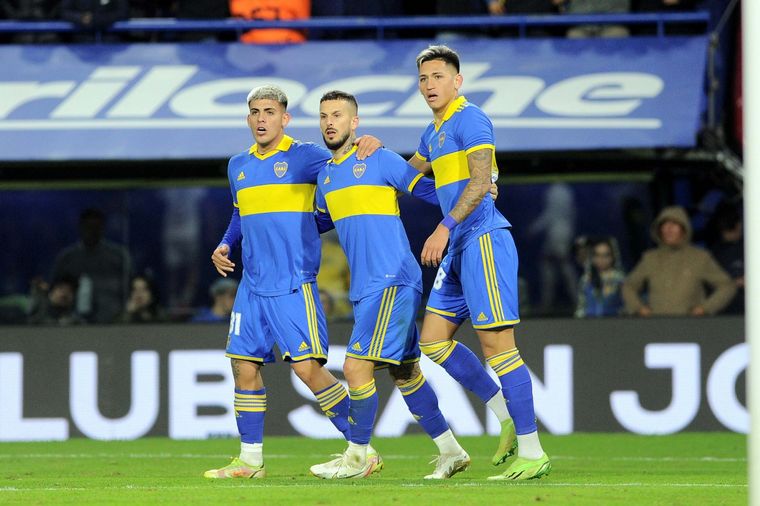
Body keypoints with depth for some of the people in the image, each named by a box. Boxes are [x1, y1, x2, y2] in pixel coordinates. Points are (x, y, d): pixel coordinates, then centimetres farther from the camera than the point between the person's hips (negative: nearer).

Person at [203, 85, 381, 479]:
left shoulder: (303, 156, -4)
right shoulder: (238, 167, 15)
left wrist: (367, 145, -26)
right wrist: (225, 245, 11)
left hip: (293, 284, -6)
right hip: (253, 285, 6)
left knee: (308, 368, -12)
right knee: (245, 366, 4)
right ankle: (250, 460, 14)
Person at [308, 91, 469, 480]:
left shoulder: (379, 160, -5)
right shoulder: (325, 176, 16)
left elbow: (427, 190, -3)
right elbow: (318, 221, 32)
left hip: (391, 281, -8)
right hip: (364, 287, 8)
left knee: (357, 367, -13)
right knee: (405, 372, 10)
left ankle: (357, 456, -2)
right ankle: (450, 451, 17)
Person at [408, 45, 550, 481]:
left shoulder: (469, 119, -8)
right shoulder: (434, 132, 21)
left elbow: (480, 182, -19)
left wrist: (445, 228, -25)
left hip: (482, 238, -10)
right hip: (460, 248, 10)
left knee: (497, 343, -11)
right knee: (433, 339, 9)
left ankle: (533, 453, -10)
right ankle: (507, 416, 14)